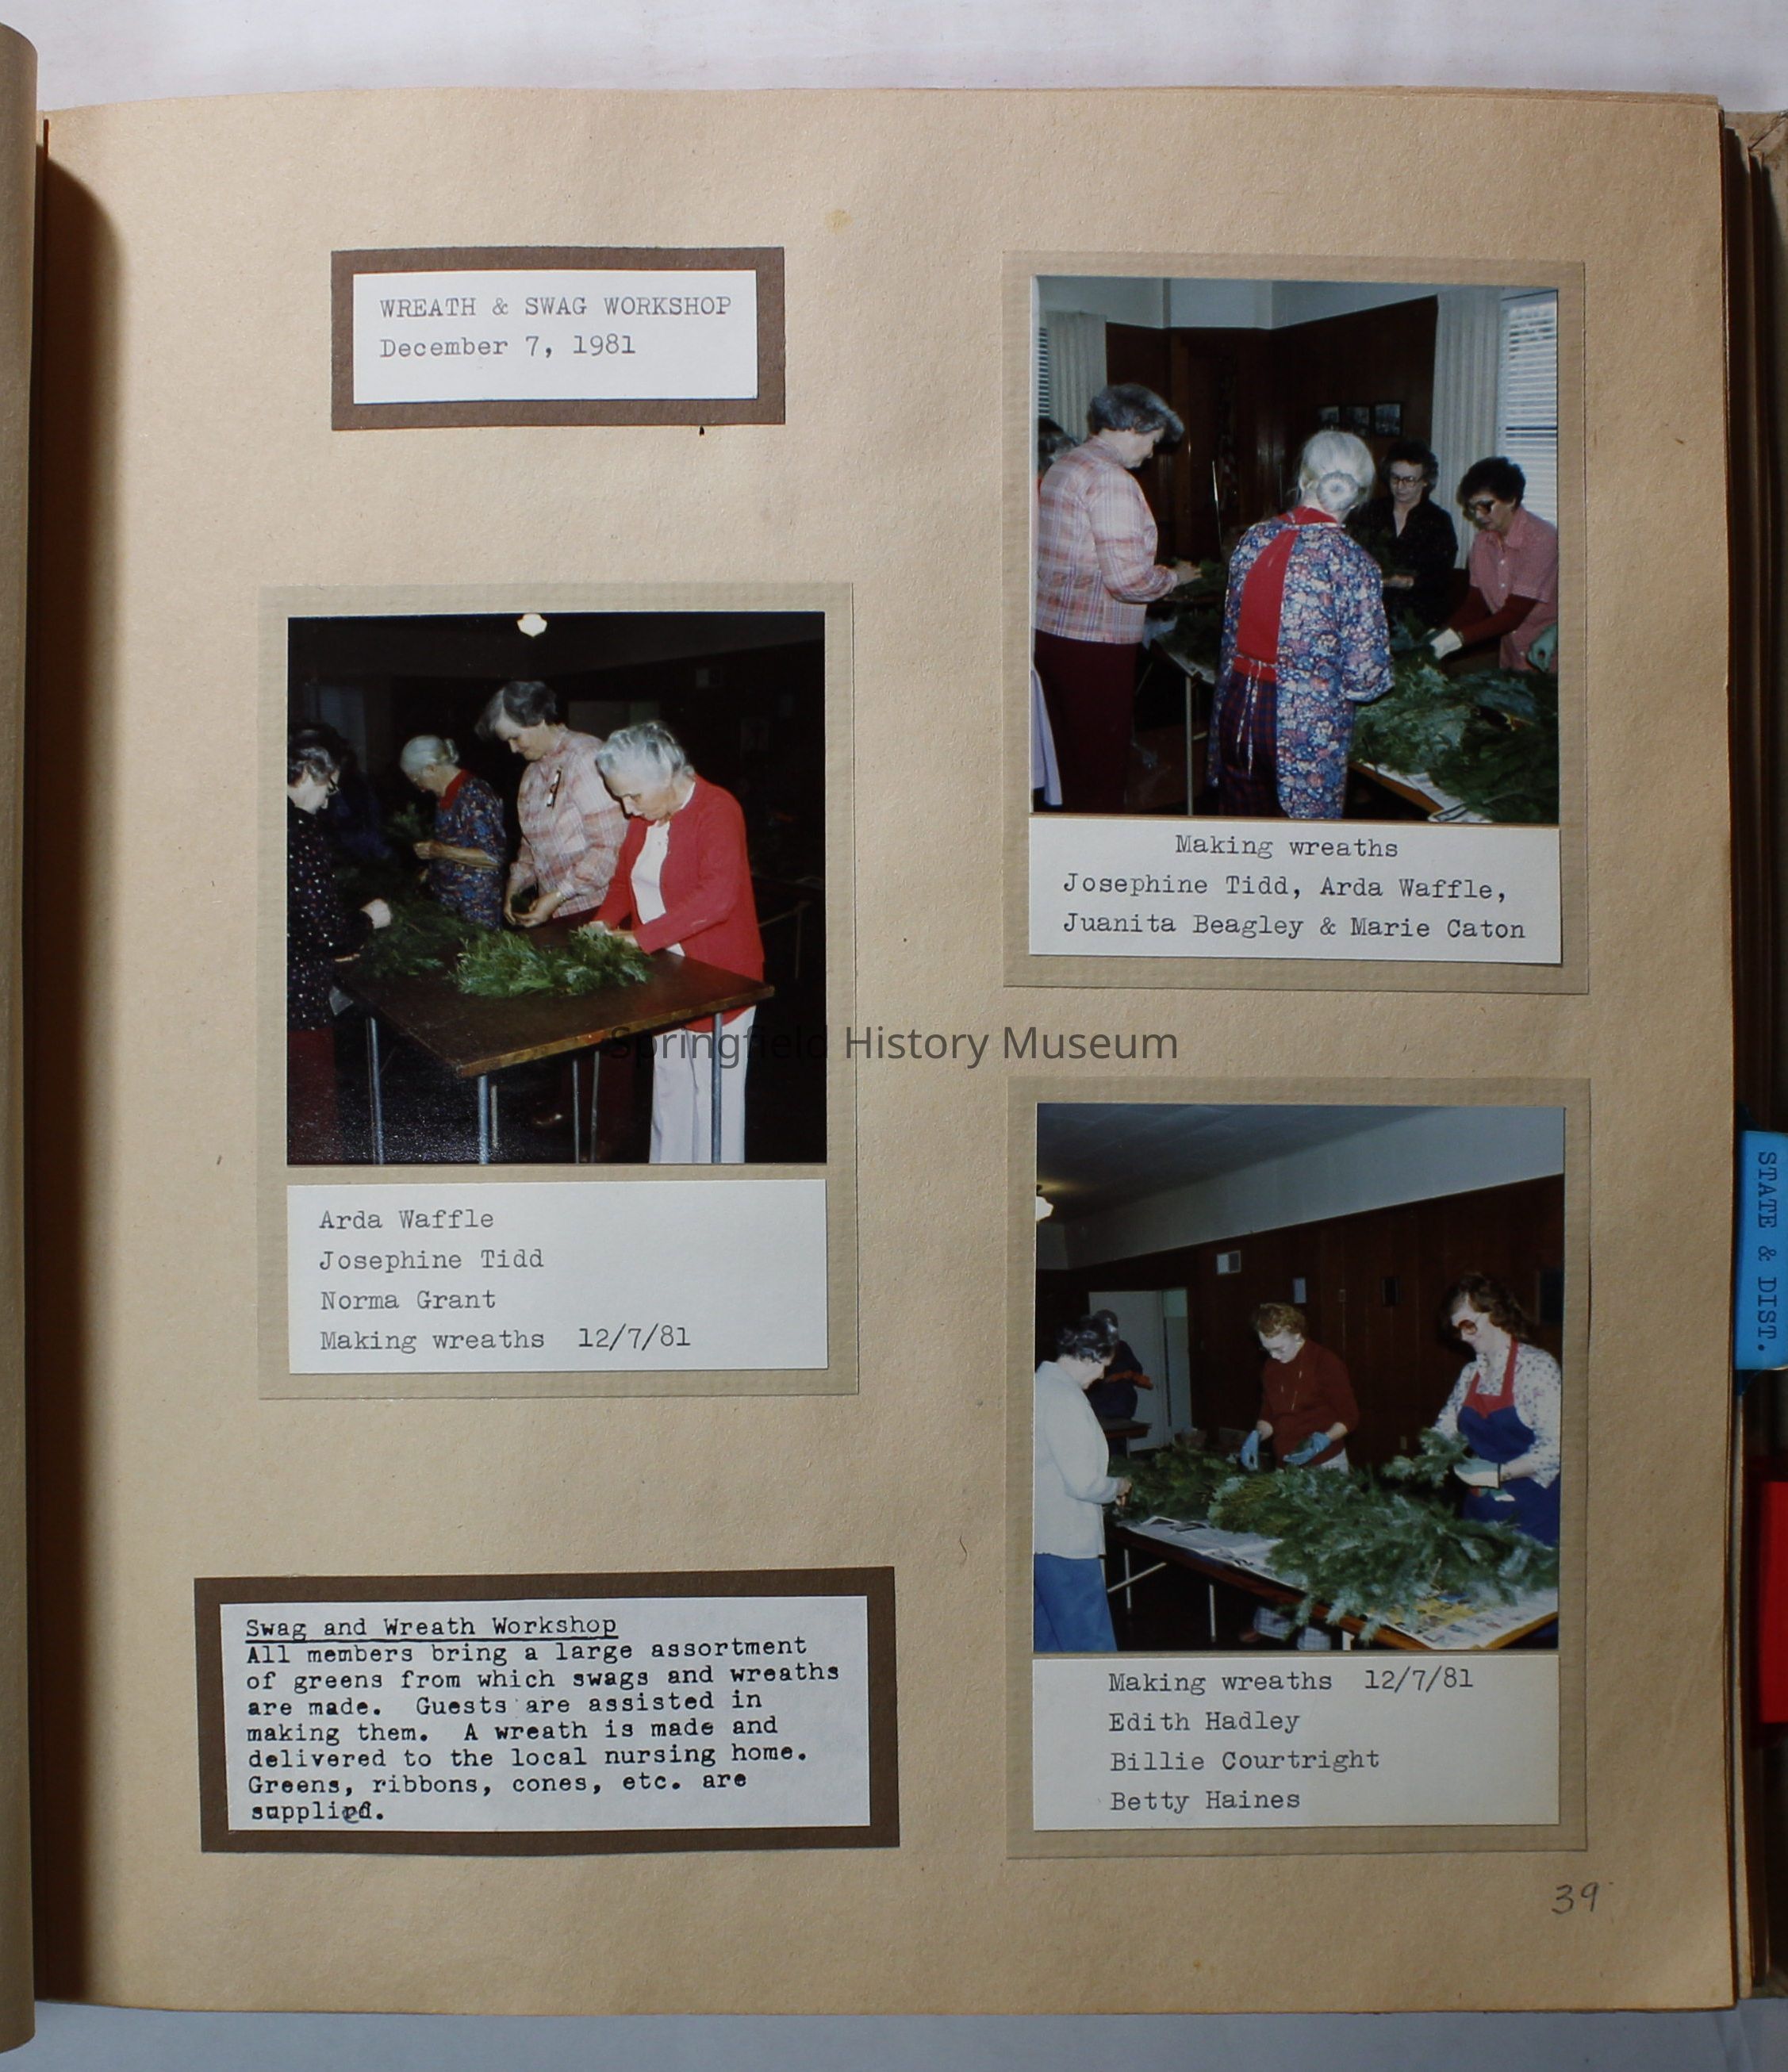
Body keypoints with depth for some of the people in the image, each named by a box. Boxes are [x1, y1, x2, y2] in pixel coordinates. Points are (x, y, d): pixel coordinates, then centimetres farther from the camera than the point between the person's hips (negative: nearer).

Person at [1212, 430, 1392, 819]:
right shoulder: (1352, 562, -15)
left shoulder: (1254, 538, -1)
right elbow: (1365, 676, -14)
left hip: (1238, 710, 5)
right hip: (1307, 727, -5)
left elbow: (1232, 631, 8)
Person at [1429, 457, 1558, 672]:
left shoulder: (1542, 539, -18)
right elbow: (1476, 602, 4)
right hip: (1510, 658, 5)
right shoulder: (1483, 541, 3)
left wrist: (1456, 638, -29)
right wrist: (1440, 634, -13)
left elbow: (1514, 614, -22)